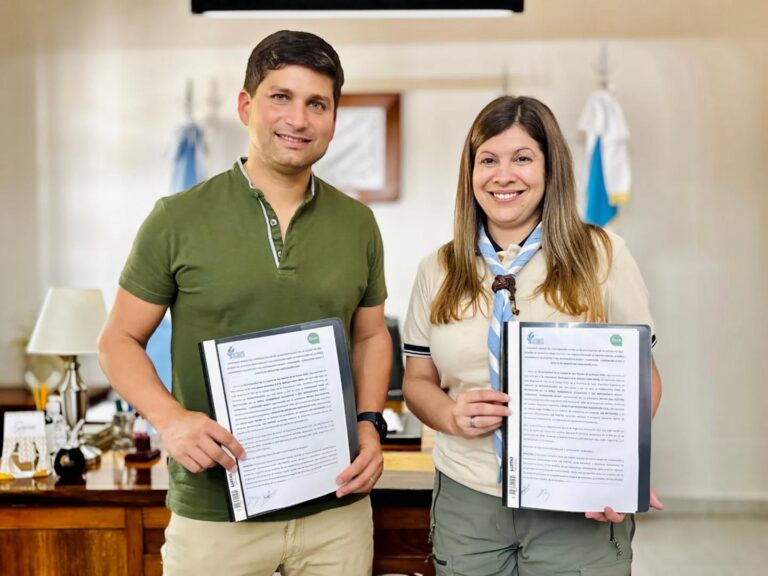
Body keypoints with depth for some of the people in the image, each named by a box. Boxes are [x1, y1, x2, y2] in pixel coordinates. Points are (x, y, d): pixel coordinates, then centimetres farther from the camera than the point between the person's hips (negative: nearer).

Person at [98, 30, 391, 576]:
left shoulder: (358, 223, 4)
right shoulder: (179, 218, -6)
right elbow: (120, 340, 0)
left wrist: (369, 425, -2)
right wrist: (168, 417, -17)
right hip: (214, 511, -2)